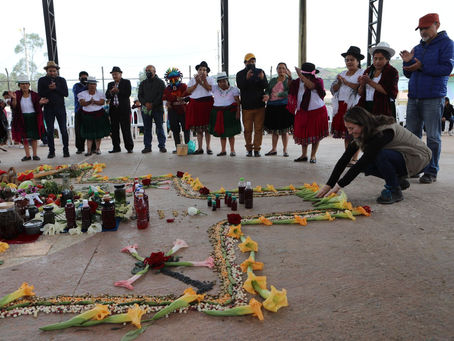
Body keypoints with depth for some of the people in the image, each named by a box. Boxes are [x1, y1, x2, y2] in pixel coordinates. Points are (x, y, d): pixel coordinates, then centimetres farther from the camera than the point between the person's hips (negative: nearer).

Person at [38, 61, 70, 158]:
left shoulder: (62, 80, 8)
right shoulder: (42, 80, 7)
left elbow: (66, 93, -3)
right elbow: (40, 94, -3)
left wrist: (55, 88, -13)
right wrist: (49, 89, -15)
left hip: (60, 108, 0)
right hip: (48, 109, 0)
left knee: (63, 130, -1)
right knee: (50, 131, 3)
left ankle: (66, 150, 8)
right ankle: (51, 151, 11)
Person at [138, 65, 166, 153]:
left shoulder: (160, 82, 5)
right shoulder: (143, 83, 18)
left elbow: (162, 95, -5)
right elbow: (140, 95, 11)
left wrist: (153, 104, -14)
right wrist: (145, 103, -9)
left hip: (157, 108, -4)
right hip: (145, 109, 4)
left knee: (159, 128, -2)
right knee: (147, 128, 4)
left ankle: (162, 146, 3)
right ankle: (147, 146, 9)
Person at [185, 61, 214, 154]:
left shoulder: (210, 79, 9)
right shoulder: (192, 80, 15)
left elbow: (210, 89, -8)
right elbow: (188, 91, 1)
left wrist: (203, 81, -15)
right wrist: (196, 83, -7)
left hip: (207, 103, -2)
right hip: (195, 104, 2)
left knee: (207, 127, -3)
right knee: (198, 127, 2)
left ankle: (208, 147, 4)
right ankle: (199, 148, 8)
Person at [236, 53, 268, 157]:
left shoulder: (260, 71, 9)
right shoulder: (240, 74, 6)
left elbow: (266, 86, -2)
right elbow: (240, 86, -12)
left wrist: (262, 79, -23)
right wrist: (247, 78, -30)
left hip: (259, 105, 1)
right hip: (247, 106, -1)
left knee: (258, 129, 0)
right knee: (248, 129, 3)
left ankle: (257, 149, 6)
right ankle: (249, 149, 13)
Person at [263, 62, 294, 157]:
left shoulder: (289, 80, 4)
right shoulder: (272, 80, 16)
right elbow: (267, 90, 7)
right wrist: (267, 96, -14)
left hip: (284, 106, -3)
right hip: (272, 106, 3)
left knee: (284, 130, -2)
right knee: (274, 129, 8)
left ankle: (285, 150, 7)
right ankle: (273, 149, 17)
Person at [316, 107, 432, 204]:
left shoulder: (384, 132, -32)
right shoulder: (364, 133, -8)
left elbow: (363, 161, -35)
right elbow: (344, 159, -10)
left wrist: (339, 185, -32)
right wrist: (328, 185, -15)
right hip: (399, 156, 8)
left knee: (380, 155, -33)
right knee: (366, 166, -15)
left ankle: (394, 191, -13)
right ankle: (399, 180, 7)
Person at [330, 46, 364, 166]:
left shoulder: (362, 74, 1)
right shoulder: (342, 74, 21)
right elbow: (333, 89, 14)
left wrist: (346, 82, -13)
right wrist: (339, 82, -6)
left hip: (354, 106, -6)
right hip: (341, 106, 6)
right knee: (345, 133, 7)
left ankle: (355, 158, -2)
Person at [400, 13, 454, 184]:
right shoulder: (417, 48, 19)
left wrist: (422, 67, -14)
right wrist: (407, 62, 1)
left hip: (433, 99, -6)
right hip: (414, 98, 6)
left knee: (433, 137, -4)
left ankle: (431, 171, 2)